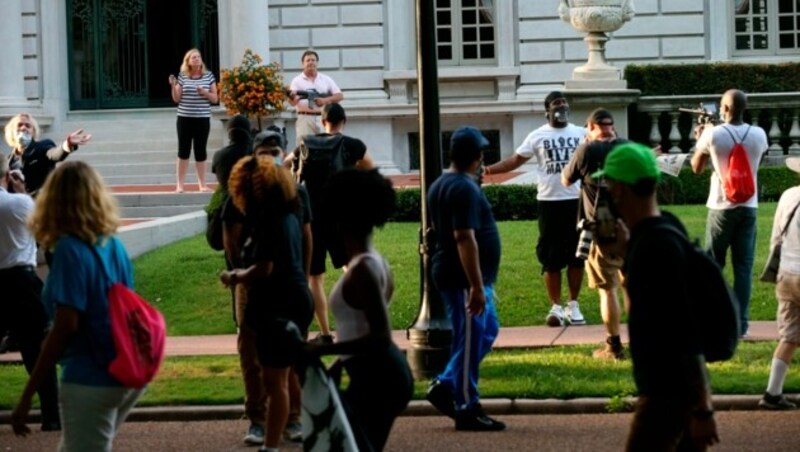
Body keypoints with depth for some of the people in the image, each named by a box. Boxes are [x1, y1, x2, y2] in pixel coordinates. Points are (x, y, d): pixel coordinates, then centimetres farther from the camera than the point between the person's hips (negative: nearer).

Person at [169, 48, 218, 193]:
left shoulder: (209, 76, 3)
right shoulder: (182, 77, 2)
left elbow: (215, 99, 5)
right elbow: (176, 99, 2)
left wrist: (204, 93, -13)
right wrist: (173, 86, -13)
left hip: (203, 119, 0)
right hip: (184, 118, 0)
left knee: (200, 151, 4)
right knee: (183, 151, 0)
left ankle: (202, 184, 11)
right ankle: (179, 185, 4)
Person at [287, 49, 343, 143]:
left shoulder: (326, 79, 13)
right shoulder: (297, 81, 4)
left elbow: (340, 96, 8)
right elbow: (293, 103, -7)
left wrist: (325, 100, -9)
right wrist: (292, 96, -32)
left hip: (323, 119, 3)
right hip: (305, 119, -3)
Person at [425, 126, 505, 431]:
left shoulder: (441, 185, 13)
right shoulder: (464, 189, -19)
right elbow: (464, 238, -26)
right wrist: (476, 286, -26)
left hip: (450, 274, 10)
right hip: (464, 279, -10)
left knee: (487, 330, 18)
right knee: (470, 341, -2)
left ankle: (445, 386, 17)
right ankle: (466, 409, 5)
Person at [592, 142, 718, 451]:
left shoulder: (656, 247, -24)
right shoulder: (662, 228, 5)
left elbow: (687, 335, -25)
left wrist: (702, 410, -23)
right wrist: (624, 251, 15)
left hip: (669, 390, -10)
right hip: (673, 383, 10)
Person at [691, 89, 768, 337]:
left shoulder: (713, 134, -10)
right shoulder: (758, 134, -2)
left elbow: (697, 167, 4)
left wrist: (700, 138, 19)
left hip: (722, 207, -2)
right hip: (748, 208, 2)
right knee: (744, 267, 4)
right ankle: (740, 324, 2)